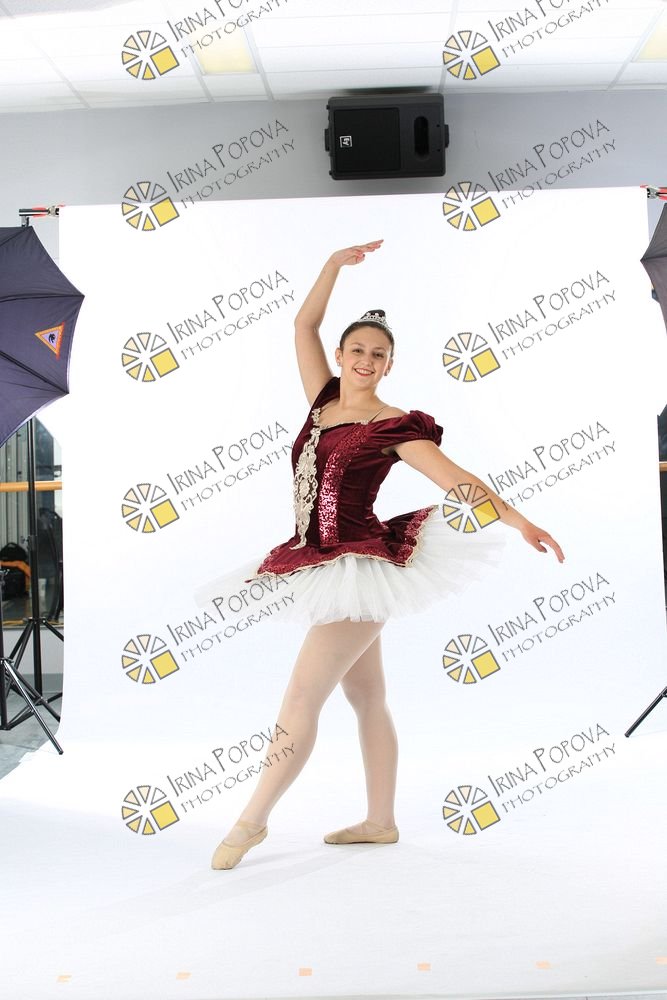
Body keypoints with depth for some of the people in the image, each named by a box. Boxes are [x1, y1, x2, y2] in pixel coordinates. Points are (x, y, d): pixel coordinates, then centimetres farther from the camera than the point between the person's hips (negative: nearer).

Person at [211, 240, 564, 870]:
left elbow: (455, 479, -10)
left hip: (362, 565, -7)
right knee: (366, 698, 14)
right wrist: (336, 264, 12)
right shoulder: (324, 401, 11)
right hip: (324, 565, 7)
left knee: (301, 699, -5)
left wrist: (517, 520, -19)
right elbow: (303, 326, 14)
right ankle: (380, 822, 26)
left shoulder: (395, 426, -6)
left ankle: (251, 821, 10)